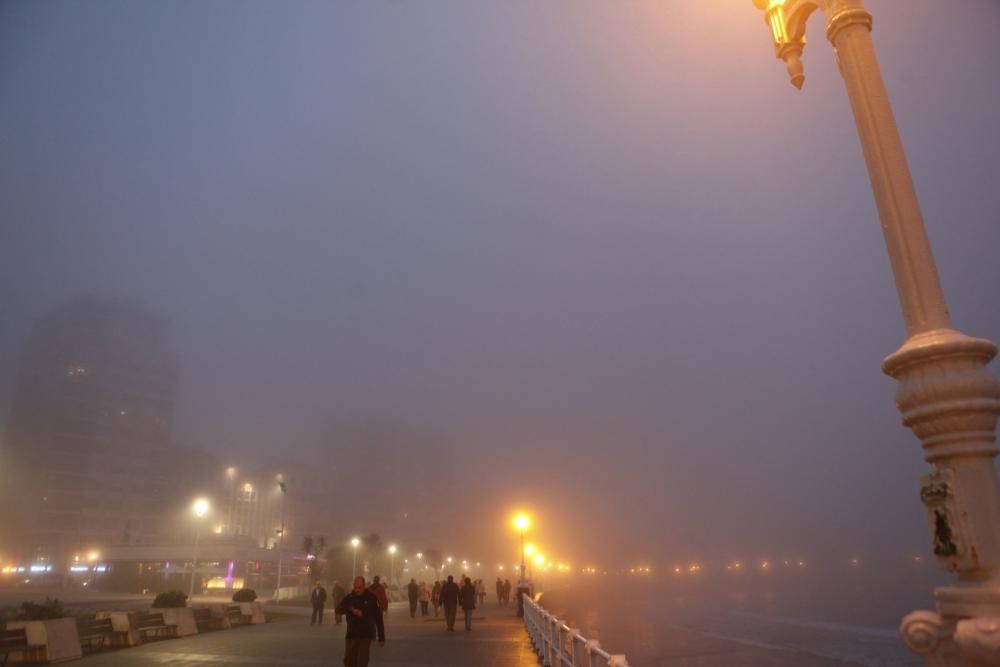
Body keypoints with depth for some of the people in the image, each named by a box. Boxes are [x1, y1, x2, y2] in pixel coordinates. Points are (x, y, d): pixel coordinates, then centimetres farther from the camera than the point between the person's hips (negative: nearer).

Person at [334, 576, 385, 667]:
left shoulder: (371, 597, -6)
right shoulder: (349, 597, -1)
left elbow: (378, 617, -2)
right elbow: (338, 609, -14)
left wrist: (381, 637, -2)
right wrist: (351, 610, -31)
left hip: (366, 635, -3)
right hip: (351, 634, 3)